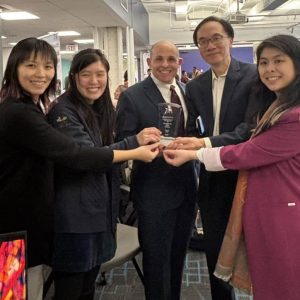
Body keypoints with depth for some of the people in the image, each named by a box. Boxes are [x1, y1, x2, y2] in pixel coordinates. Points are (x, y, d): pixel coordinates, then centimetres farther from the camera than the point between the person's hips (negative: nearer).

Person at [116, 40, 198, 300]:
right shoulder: (132, 96, -9)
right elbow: (123, 143, -13)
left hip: (186, 188, 6)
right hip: (154, 191, -5)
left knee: (178, 256, 21)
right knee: (157, 259, 9)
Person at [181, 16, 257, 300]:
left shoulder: (254, 76, -9)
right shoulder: (194, 86, 8)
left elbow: (251, 126, -20)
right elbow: (193, 132, 6)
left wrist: (208, 143, -31)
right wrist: (185, 146, -16)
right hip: (212, 180, 5)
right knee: (215, 252, 16)